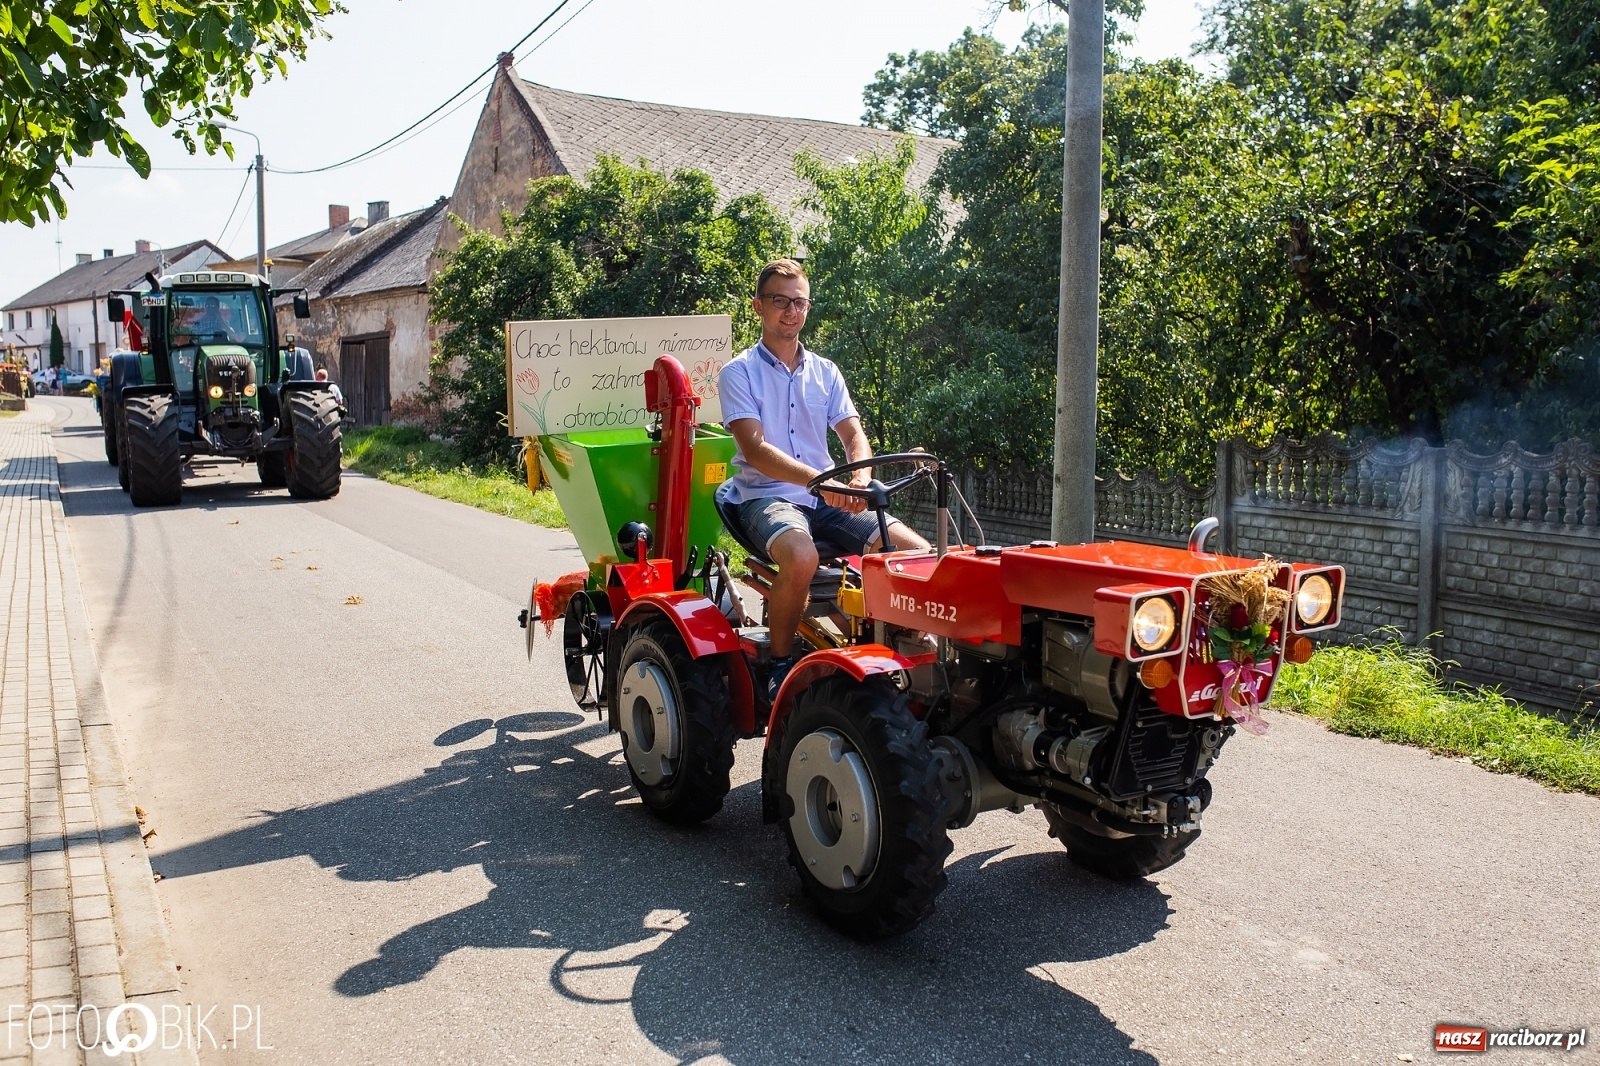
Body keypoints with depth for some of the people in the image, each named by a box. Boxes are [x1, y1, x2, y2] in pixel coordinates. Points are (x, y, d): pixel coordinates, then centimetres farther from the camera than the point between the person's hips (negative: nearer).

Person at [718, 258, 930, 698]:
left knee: (919, 553, -16)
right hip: (766, 495, -5)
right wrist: (819, 480, -31)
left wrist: (860, 476, -20)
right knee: (801, 557, -39)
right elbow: (755, 450, -15)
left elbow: (853, 433, 5)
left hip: (829, 500, 5)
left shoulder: (825, 372, 14)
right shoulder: (739, 373, -2)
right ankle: (780, 663, -16)